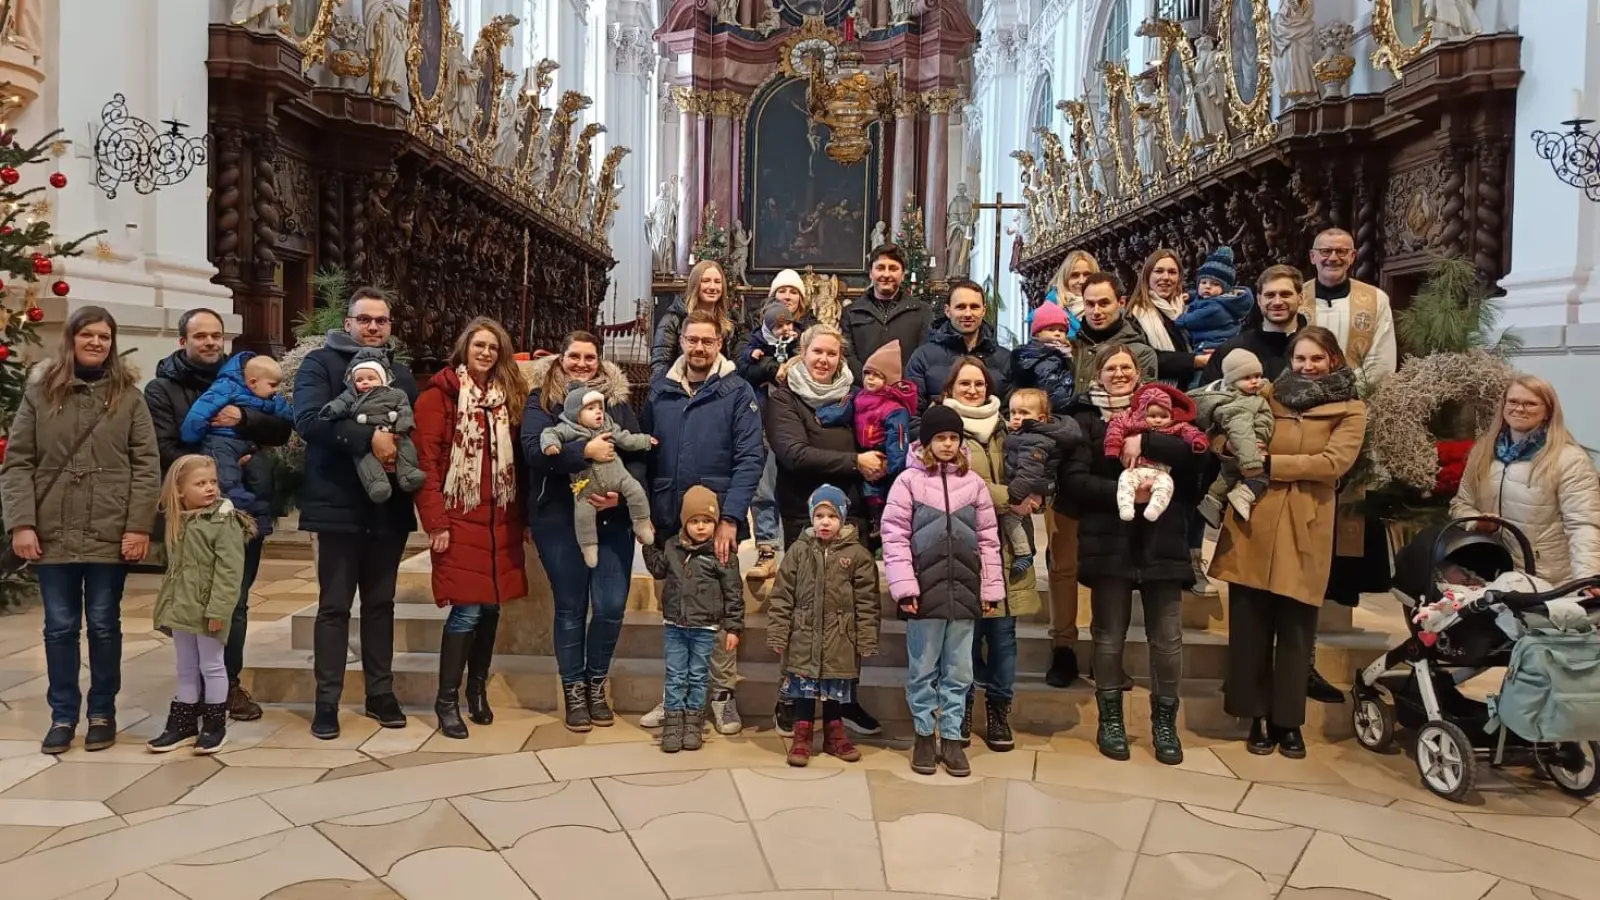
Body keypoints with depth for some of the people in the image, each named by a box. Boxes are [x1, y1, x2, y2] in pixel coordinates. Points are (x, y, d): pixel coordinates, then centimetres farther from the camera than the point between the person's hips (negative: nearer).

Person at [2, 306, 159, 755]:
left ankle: (102, 712, 22)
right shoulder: (40, 391, 4)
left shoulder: (129, 396, 3)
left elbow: (147, 466, -1)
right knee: (60, 627, 8)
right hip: (53, 533, 1)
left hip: (110, 533, -1)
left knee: (104, 625, 9)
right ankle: (63, 714, 21)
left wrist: (139, 525, -9)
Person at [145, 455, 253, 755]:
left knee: (211, 665, 4)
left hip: (208, 610, -7)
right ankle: (183, 724, 24)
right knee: (186, 668, 15)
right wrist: (162, 604, 15)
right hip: (180, 608, 7)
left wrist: (218, 609, -22)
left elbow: (229, 571, -18)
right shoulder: (177, 522, 9)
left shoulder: (225, 522, -13)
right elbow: (173, 568, 16)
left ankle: (215, 725, 15)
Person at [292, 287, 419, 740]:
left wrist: (400, 449, -9)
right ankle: (327, 701, 11)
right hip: (339, 505, -4)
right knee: (335, 605, 3)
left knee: (381, 603, 12)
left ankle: (380, 693, 21)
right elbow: (308, 419, -17)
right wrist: (368, 438, -24)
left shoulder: (402, 374, 15)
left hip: (389, 507, 5)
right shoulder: (320, 363, -1)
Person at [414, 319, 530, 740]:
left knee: (491, 607, 9)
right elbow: (426, 460, -8)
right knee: (467, 610, -7)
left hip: (500, 521, 5)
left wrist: (522, 517, 10)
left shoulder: (507, 396, 13)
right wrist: (435, 521, -13)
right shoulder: (440, 394, -3)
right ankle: (447, 700, 7)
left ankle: (477, 689, 26)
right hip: (459, 520, -5)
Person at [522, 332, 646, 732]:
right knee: (570, 608, 7)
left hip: (612, 519, 2)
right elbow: (533, 450, -16)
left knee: (611, 607, 0)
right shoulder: (542, 398, 1)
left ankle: (596, 683, 23)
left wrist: (622, 495, -14)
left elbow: (638, 455, 3)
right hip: (559, 520, -2)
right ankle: (574, 690, 23)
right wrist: (585, 450, -25)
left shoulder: (617, 398, 9)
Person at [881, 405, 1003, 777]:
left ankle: (951, 737, 21)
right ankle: (925, 735, 22)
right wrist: (904, 587, -12)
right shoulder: (909, 481, -3)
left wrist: (991, 589, 5)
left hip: (964, 592, 3)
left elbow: (988, 539, 8)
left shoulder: (974, 483, 6)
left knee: (958, 671, 10)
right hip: (925, 592, -2)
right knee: (923, 670, 9)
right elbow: (895, 537, -6)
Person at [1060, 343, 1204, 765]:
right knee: (1109, 635, 6)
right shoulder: (1086, 419, 6)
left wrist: (1145, 442, -17)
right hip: (1109, 541, -1)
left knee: (1167, 637, 3)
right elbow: (1074, 480, -6)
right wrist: (1122, 491, -17)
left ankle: (1164, 722, 18)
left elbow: (1194, 450, -6)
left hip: (1162, 538, 1)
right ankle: (1110, 720, 20)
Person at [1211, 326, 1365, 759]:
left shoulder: (1350, 410, 6)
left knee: (1296, 629, 4)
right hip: (1254, 521, 2)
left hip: (1305, 529, -2)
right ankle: (1257, 716, 14)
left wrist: (1271, 463, -11)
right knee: (1250, 625, 3)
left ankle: (1288, 720, 16)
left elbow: (1334, 462, -9)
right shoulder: (1269, 396, 13)